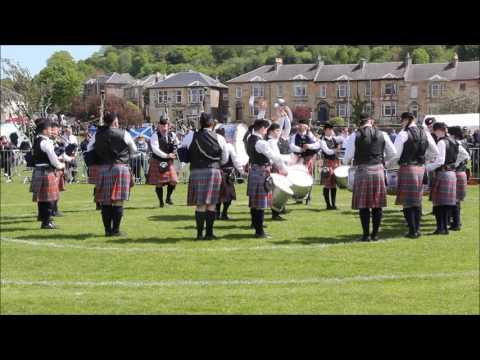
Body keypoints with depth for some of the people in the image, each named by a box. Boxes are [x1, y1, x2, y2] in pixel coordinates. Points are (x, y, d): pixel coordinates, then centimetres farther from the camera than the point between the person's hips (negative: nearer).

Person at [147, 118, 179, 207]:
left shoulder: (172, 135, 3)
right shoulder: (155, 136, -11)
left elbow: (177, 145, 20)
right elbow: (155, 149, -22)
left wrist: (174, 152, 0)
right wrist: (166, 155, -26)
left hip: (169, 162, 4)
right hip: (157, 162, -4)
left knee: (173, 181, 0)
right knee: (159, 183, 0)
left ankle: (168, 198, 23)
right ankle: (161, 202, 13)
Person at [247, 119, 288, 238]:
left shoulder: (250, 140, 10)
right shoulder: (261, 143, -18)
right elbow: (274, 157, -16)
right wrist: (283, 168, -2)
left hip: (253, 172, 9)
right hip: (262, 173, -9)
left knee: (254, 203, 13)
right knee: (261, 204, -4)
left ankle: (257, 229, 21)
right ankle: (260, 231, 0)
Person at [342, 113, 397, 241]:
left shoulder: (355, 136, -4)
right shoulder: (382, 135, 4)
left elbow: (348, 156, -3)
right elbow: (393, 153, 9)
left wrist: (346, 162, 19)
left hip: (362, 171, -3)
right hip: (378, 170, 3)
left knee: (363, 205, 2)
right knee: (377, 204, 9)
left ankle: (366, 234, 3)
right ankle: (375, 233, 13)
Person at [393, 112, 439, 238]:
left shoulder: (403, 134, -11)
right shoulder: (425, 133, 7)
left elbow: (395, 154, -12)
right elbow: (436, 152, 13)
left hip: (407, 169, -6)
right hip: (421, 168, 6)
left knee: (407, 201, 1)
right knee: (417, 200, 15)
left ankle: (412, 231, 1)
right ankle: (417, 229, 18)